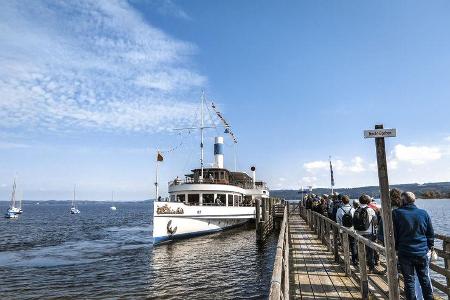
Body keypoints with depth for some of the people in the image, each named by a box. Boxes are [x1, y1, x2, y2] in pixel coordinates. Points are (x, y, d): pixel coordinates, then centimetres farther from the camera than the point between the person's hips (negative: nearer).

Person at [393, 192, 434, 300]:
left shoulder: (396, 213, -11)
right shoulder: (424, 213, 0)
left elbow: (393, 234, -7)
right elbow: (431, 234, 7)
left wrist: (396, 247, 7)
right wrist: (429, 247, 19)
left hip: (405, 254, -3)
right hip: (422, 253, 3)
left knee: (409, 280, 8)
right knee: (425, 279, 17)